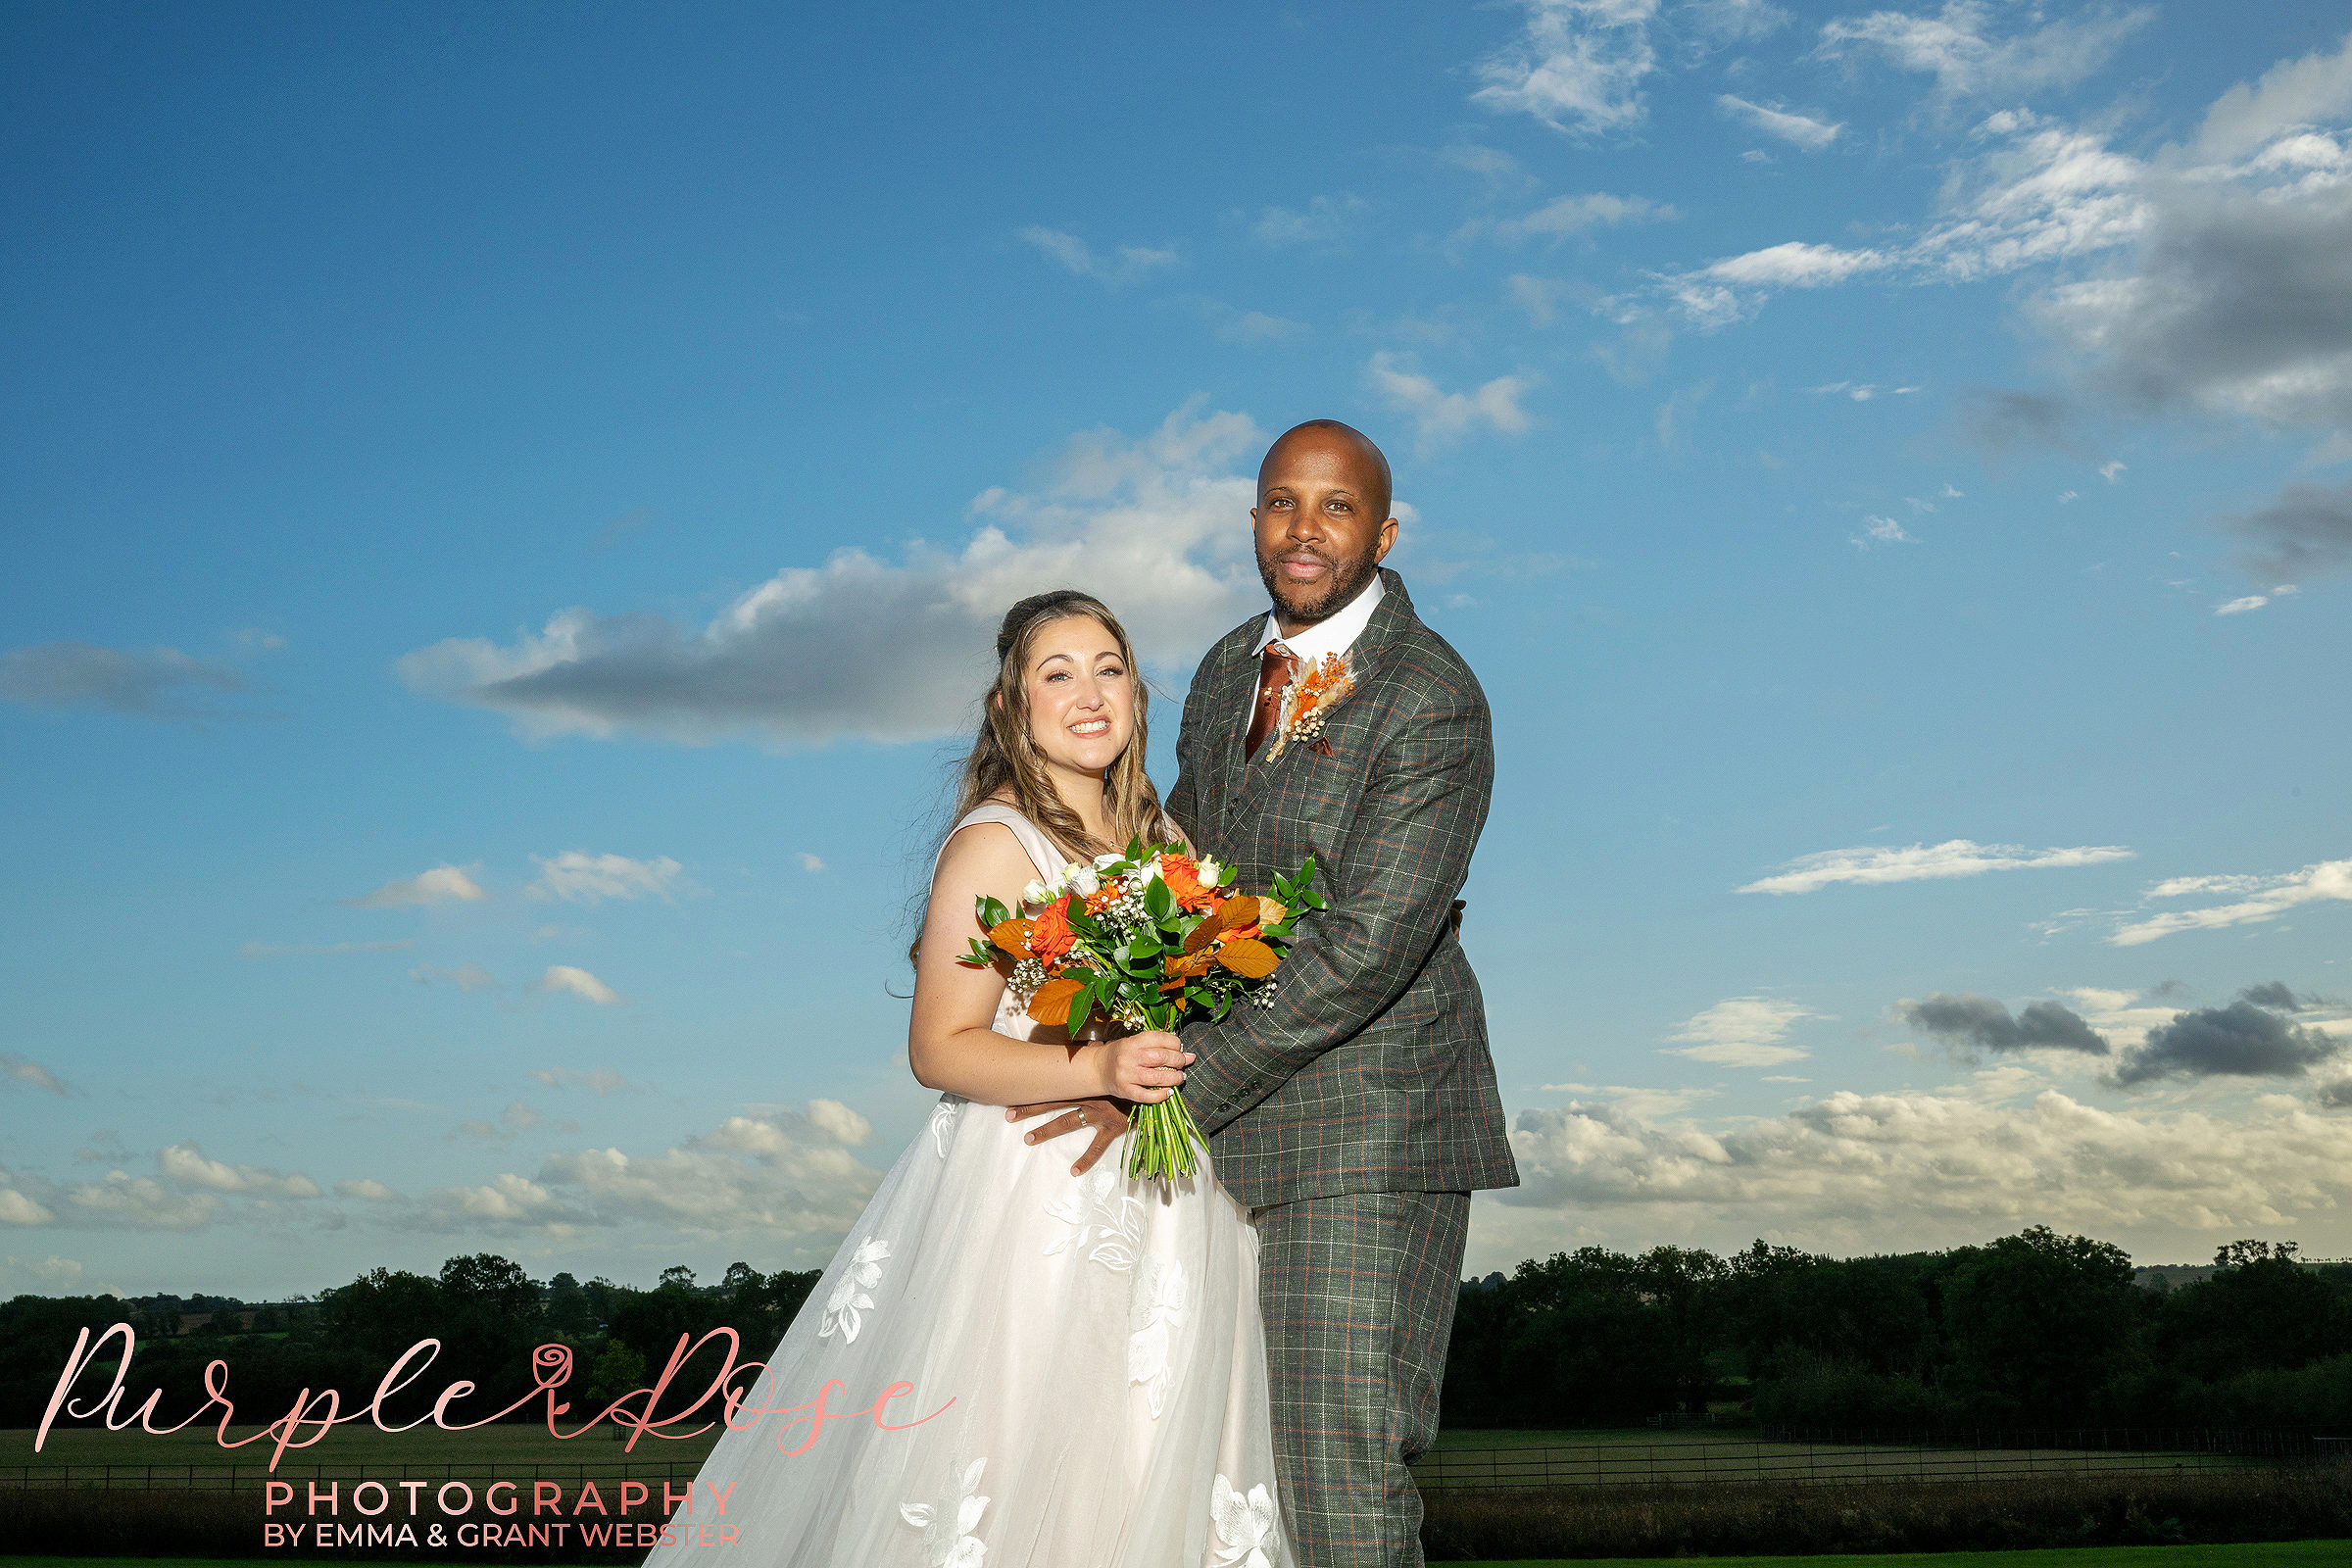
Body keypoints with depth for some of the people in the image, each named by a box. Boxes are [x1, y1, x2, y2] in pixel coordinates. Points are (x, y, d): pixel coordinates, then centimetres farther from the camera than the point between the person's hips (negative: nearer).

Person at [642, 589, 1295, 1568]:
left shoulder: (1159, 835, 11)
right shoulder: (994, 845, -9)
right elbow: (940, 1049, -13)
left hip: (1160, 1206, 7)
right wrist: (1100, 1069, -24)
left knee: (1138, 1474, 8)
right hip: (1030, 1199, -6)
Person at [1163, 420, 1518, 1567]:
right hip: (1236, 1123, 7)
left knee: (1343, 1466, -9)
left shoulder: (1434, 705, -14)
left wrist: (1182, 1083, -18)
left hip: (1369, 1123, -7)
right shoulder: (1228, 671, 13)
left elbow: (1373, 944, -21)